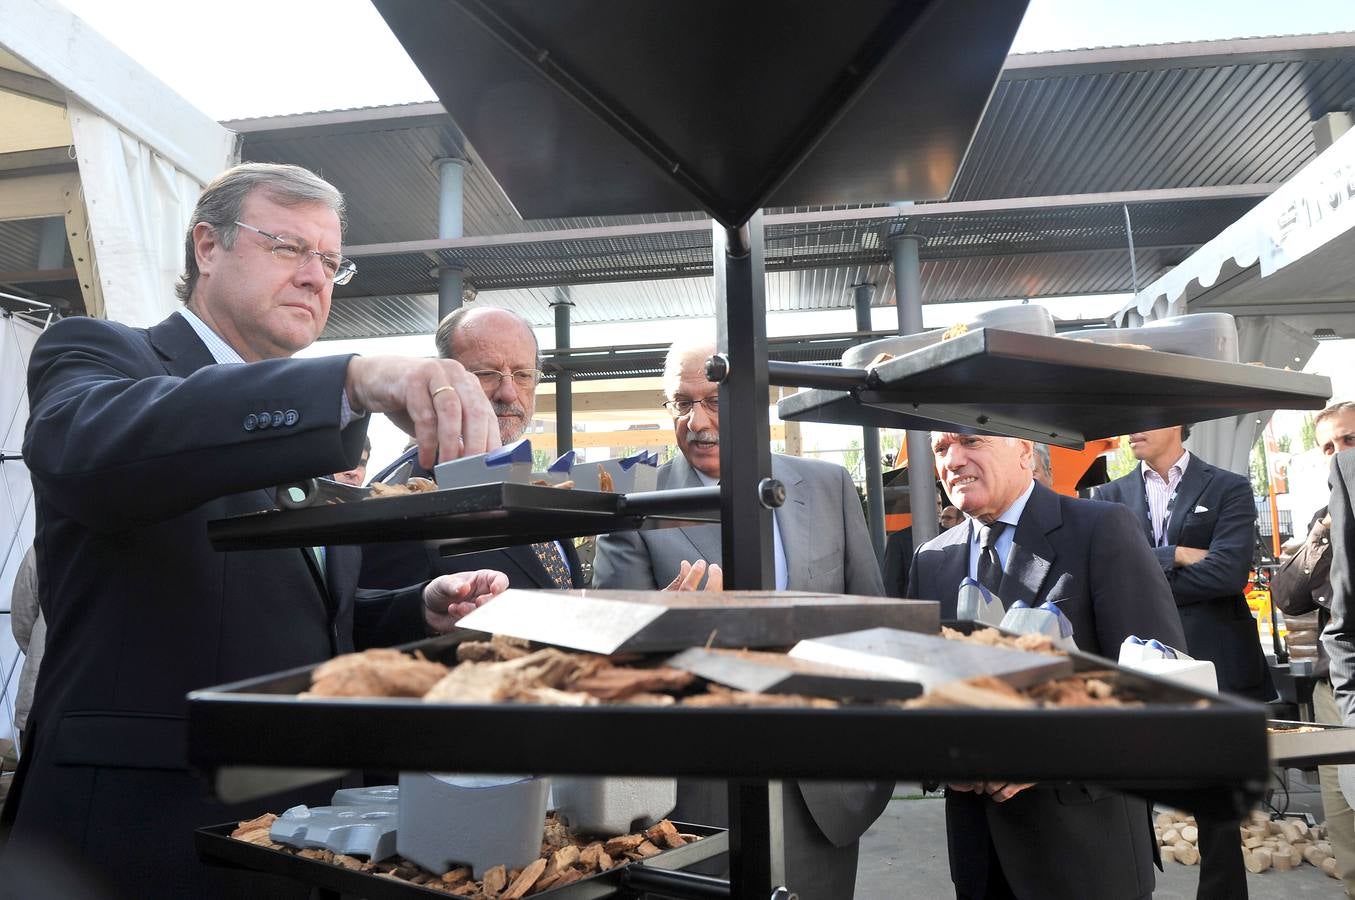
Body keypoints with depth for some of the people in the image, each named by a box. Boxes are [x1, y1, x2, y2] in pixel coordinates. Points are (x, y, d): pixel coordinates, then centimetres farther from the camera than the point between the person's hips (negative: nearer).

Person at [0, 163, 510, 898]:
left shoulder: (310, 435, 15)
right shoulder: (98, 353, -4)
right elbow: (90, 448, -29)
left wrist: (425, 610, -2)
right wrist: (351, 379, -39)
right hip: (137, 836, -6)